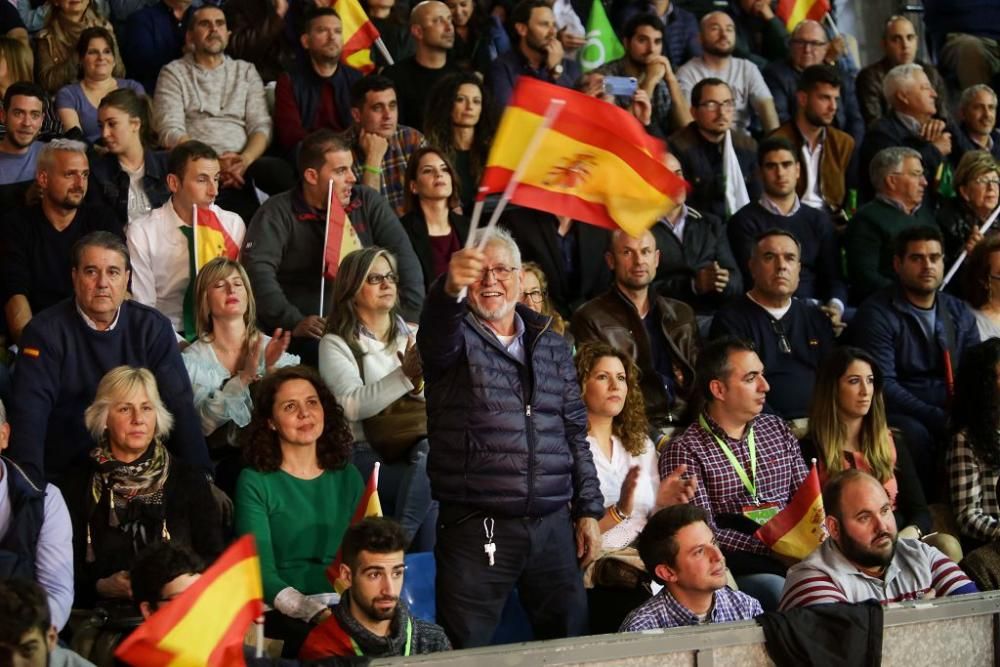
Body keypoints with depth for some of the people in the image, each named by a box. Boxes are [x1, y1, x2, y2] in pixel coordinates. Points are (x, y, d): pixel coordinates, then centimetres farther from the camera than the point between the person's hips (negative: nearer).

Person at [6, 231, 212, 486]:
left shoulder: (153, 328, 5)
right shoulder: (45, 332, -3)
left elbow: (179, 405, 0)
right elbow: (29, 413, -12)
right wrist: (28, 484, -27)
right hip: (63, 477, -3)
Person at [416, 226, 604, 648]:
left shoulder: (551, 344, 14)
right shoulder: (456, 339, 0)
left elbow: (575, 432, 17)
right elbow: (435, 331, -25)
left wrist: (589, 510, 10)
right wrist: (450, 289, -48)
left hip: (553, 527, 4)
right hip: (476, 530, -4)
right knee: (467, 656, -5)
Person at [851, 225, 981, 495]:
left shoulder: (959, 313, 16)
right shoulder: (877, 313, -4)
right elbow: (884, 385, -14)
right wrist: (940, 419, -21)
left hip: (952, 415, 5)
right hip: (901, 414, -5)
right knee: (915, 434, -36)